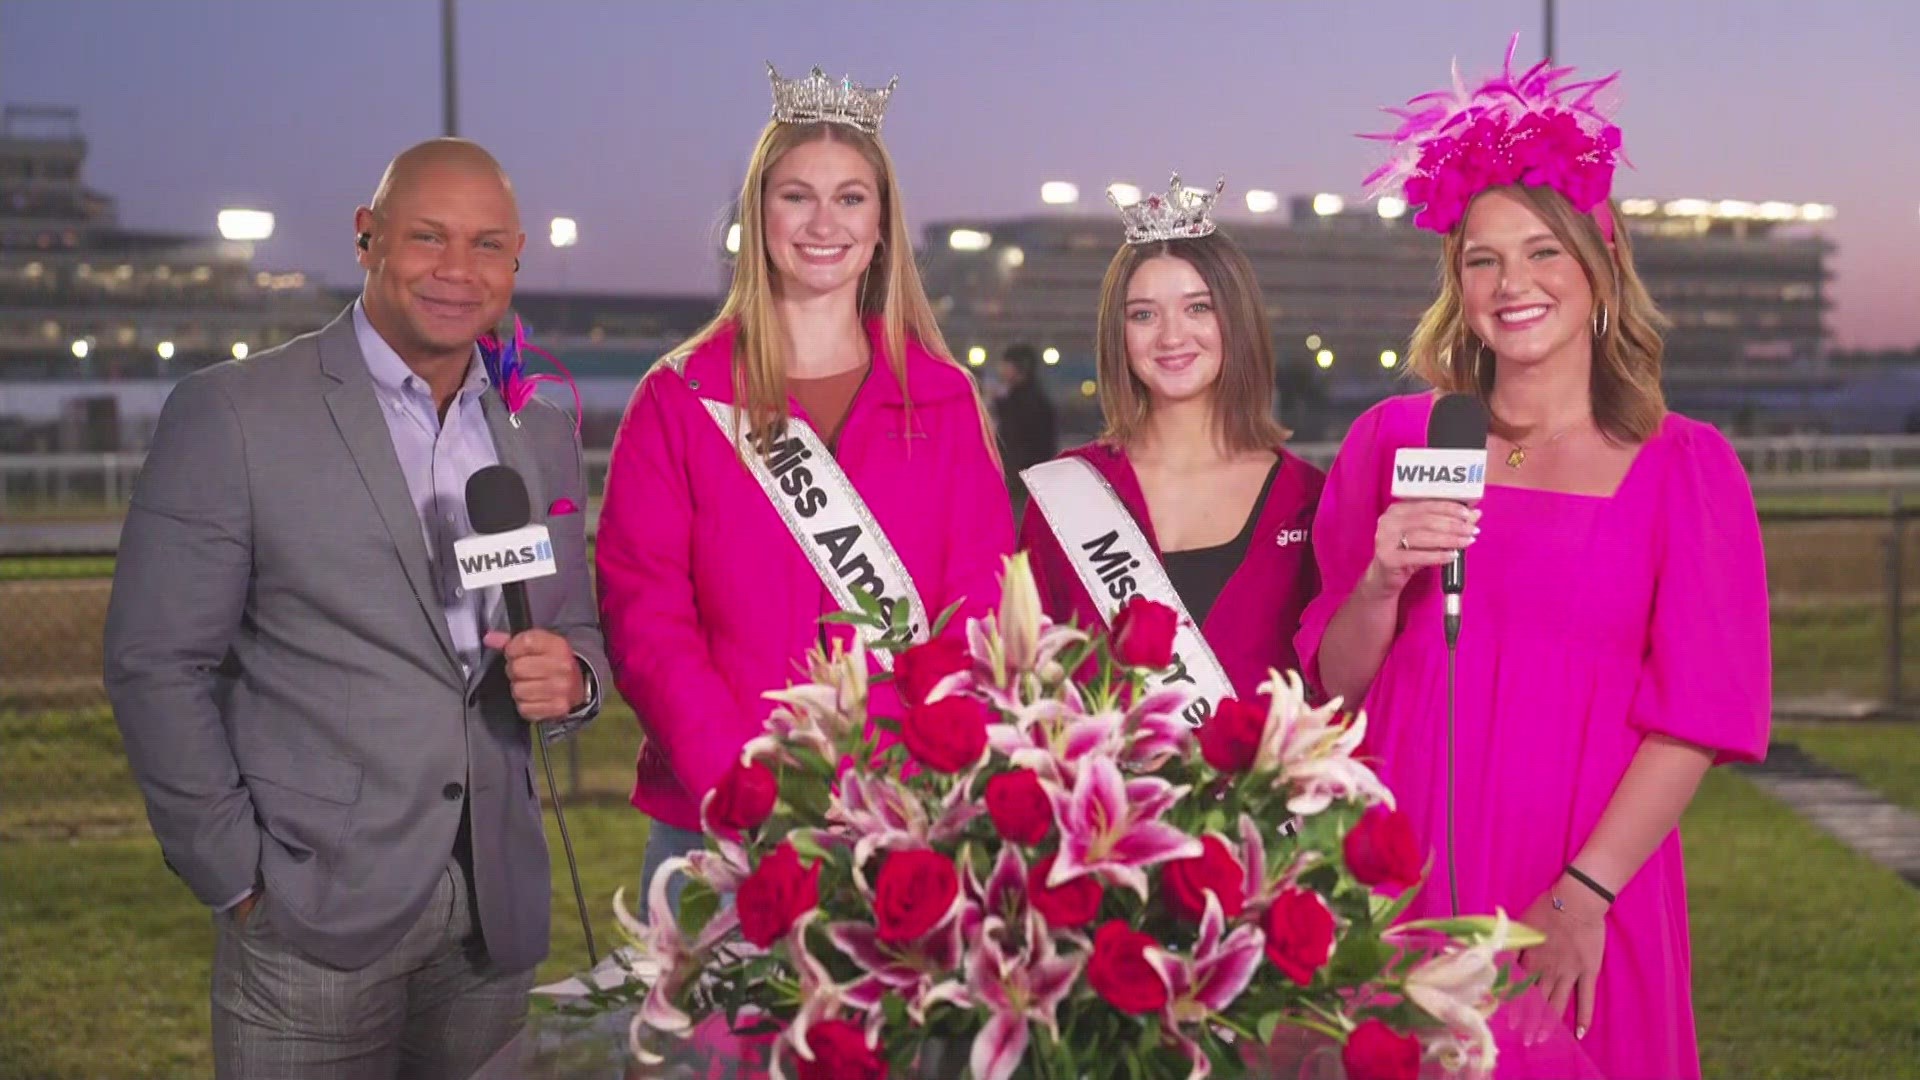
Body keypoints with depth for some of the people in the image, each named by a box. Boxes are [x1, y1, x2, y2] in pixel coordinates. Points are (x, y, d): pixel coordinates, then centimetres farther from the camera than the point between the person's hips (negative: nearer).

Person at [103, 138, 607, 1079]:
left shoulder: (542, 436, 10)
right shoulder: (230, 413, -6)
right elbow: (156, 665, -6)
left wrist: (570, 674, -5)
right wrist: (236, 880, -8)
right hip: (311, 916, -4)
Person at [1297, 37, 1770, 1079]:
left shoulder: (1684, 465, 0)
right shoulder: (1393, 439, 6)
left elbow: (1700, 712, -4)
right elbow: (1331, 685, 7)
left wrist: (1584, 896, -13)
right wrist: (1383, 583, -13)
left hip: (1587, 899, -1)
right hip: (1401, 885, 2)